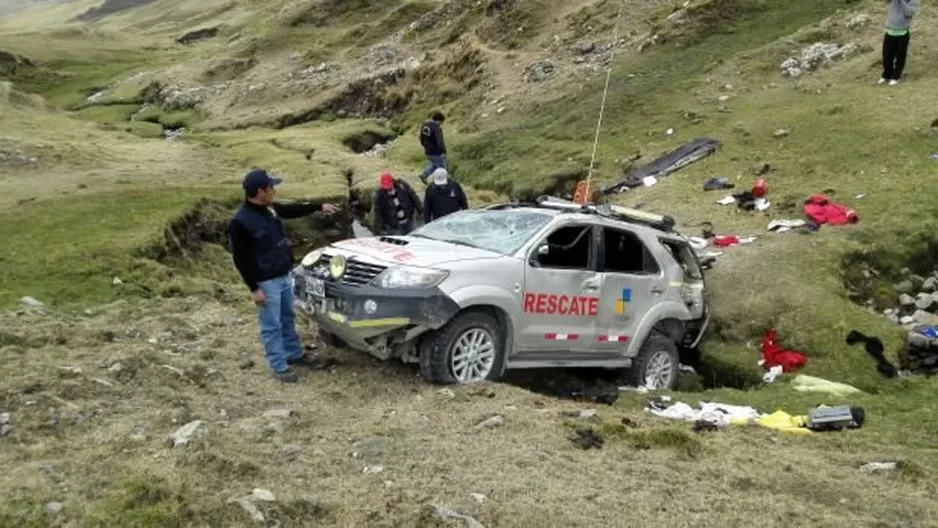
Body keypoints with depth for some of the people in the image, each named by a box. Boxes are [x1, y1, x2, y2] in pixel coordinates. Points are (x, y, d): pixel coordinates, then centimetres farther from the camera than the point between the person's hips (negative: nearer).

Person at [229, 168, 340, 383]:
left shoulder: (270, 208, 0)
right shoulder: (240, 222, -24)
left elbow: (292, 210, 22)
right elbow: (241, 259, -20)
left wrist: (319, 206, 22)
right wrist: (254, 289, -18)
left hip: (284, 276, 8)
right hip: (267, 282, -8)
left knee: (287, 319, 22)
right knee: (272, 326, 5)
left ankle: (294, 354, 39)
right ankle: (279, 367, 16)